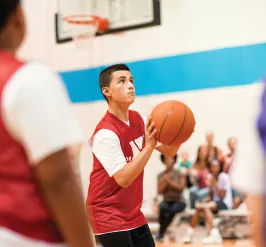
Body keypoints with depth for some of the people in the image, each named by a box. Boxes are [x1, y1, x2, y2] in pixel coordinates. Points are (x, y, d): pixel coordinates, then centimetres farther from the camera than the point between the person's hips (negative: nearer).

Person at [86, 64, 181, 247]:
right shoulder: (105, 133, -22)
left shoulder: (139, 120, 3)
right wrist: (149, 146, -35)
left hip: (133, 213, 8)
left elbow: (169, 151, 7)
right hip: (108, 214, -8)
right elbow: (123, 179, -27)